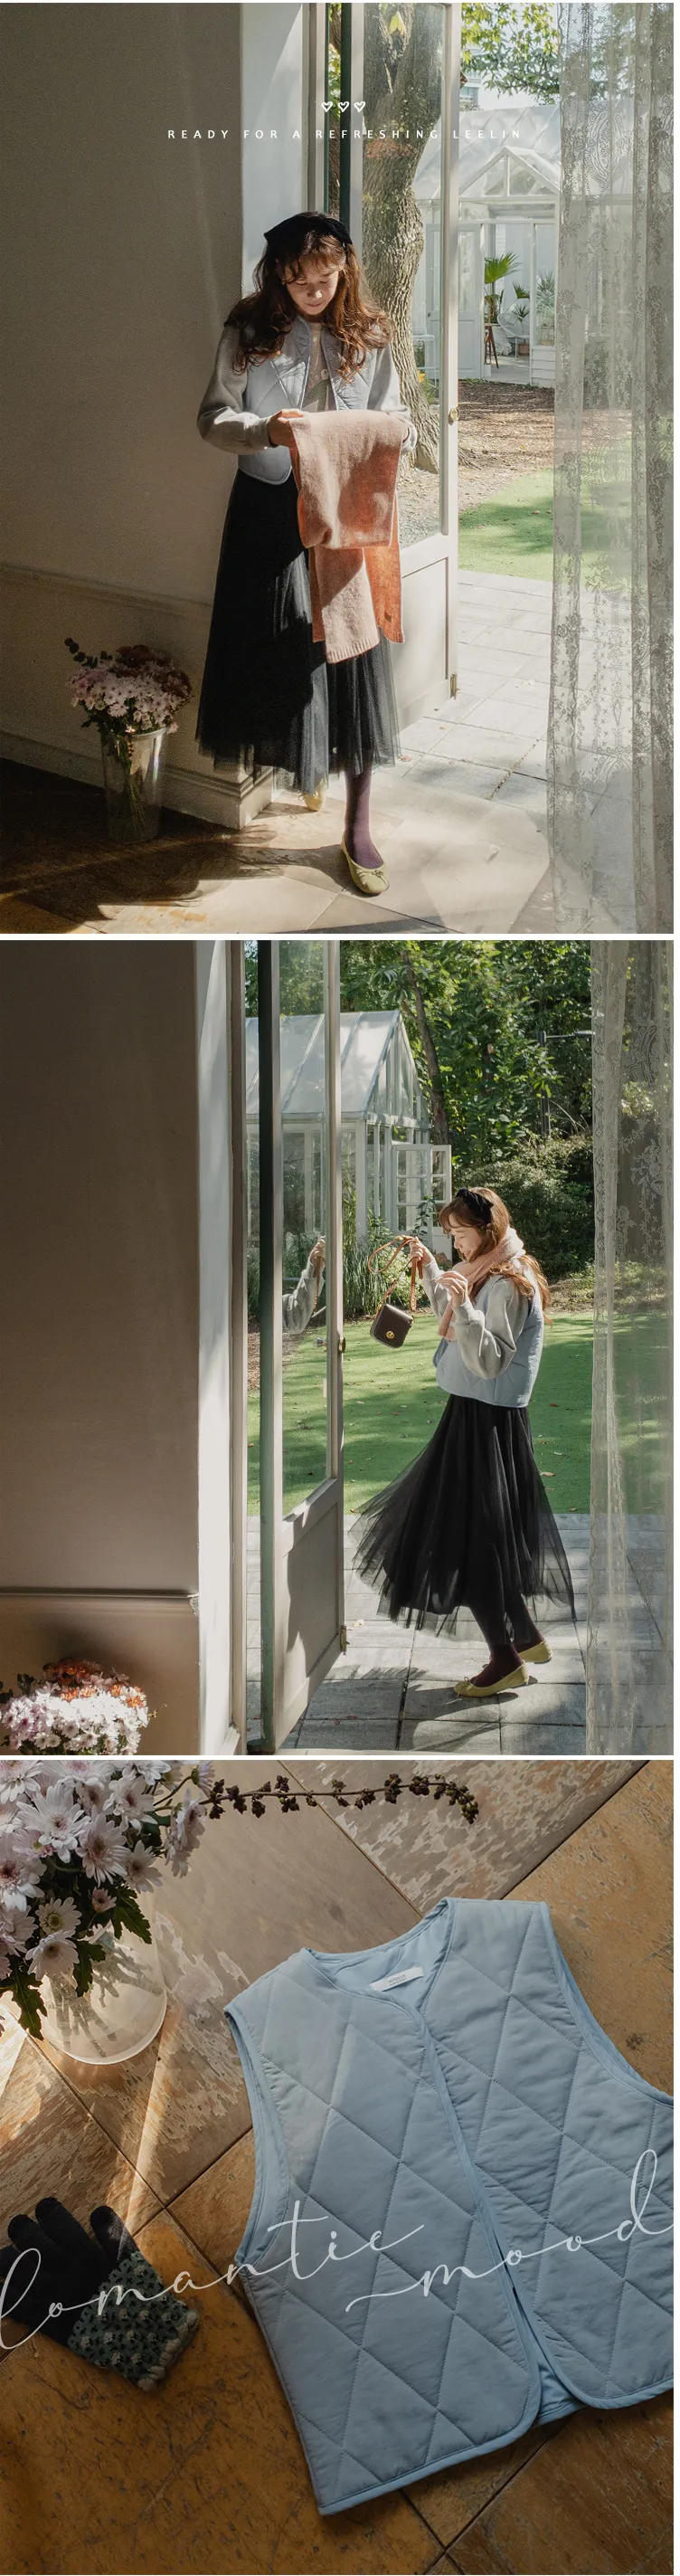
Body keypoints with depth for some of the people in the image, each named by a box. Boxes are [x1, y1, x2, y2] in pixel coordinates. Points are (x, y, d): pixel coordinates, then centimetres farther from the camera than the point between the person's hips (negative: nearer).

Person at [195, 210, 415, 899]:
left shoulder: (367, 336, 2)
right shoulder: (249, 332, -2)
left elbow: (398, 422, 5)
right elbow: (212, 416, -2)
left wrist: (393, 435, -18)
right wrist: (263, 431, -21)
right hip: (269, 511, 0)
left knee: (353, 657, -3)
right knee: (277, 653, 6)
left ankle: (357, 826, 4)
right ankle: (300, 764, 38)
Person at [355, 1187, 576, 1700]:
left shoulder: (507, 1284, -18)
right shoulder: (482, 1274, 13)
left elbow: (488, 1360, -24)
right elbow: (454, 1324, 30)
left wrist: (463, 1303, -33)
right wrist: (430, 1269, 25)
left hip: (487, 1423, -10)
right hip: (473, 1415, 10)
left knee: (471, 1541, -4)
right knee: (486, 1539, 17)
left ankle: (505, 1659, 4)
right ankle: (526, 1636, 27)